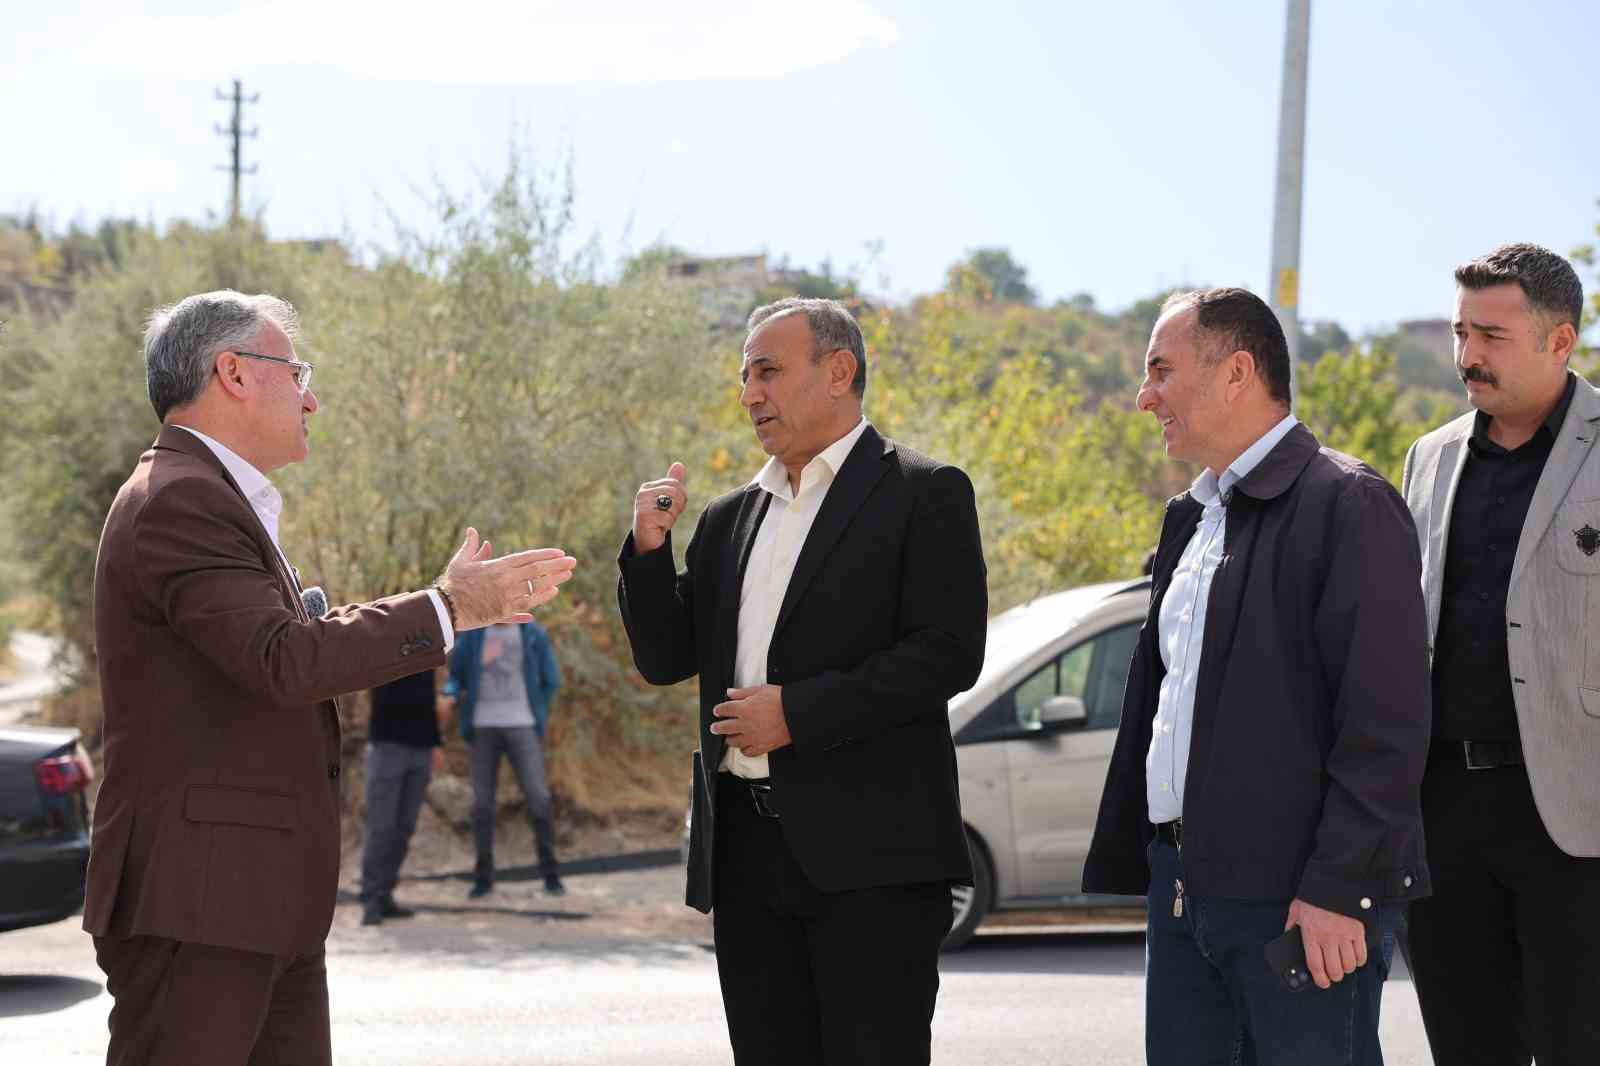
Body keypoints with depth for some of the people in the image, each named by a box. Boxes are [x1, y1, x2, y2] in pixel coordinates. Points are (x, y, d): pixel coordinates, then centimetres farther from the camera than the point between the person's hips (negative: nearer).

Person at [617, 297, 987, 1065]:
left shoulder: (923, 494, -1)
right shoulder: (729, 518, 19)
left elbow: (949, 652, -11)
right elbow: (665, 658, 17)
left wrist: (800, 712, -14)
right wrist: (648, 549, 2)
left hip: (869, 855, -6)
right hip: (747, 849, 6)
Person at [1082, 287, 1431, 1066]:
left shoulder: (1348, 504, -9)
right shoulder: (1191, 517, 19)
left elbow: (1385, 721, -15)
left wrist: (1337, 888, -19)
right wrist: (1156, 869, 17)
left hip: (1301, 898, -8)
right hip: (1183, 885, 8)